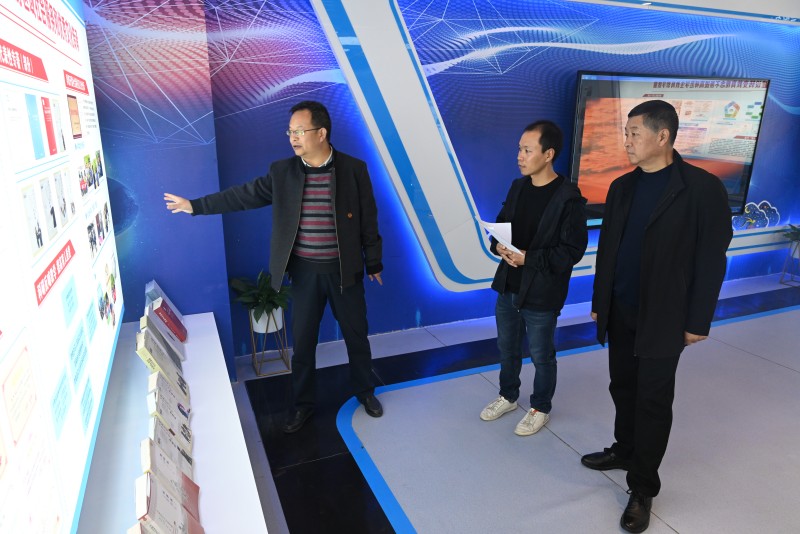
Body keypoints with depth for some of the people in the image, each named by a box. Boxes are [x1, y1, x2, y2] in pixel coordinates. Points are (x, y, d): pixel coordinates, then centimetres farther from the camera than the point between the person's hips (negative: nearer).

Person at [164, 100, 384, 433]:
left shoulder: (354, 169, -7)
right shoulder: (282, 171, -1)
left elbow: (368, 219, -3)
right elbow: (243, 195, 3)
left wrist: (374, 263, 1)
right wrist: (195, 205, 2)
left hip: (344, 270, -1)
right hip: (304, 271, 2)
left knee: (356, 335, 12)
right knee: (302, 340, 11)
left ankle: (365, 391, 36)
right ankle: (302, 404, 30)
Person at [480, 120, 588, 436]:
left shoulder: (569, 198, -16)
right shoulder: (517, 187, 4)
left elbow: (572, 251, -17)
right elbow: (500, 224, 12)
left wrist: (529, 258, -24)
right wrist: (498, 246, -10)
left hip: (541, 294, -6)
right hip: (508, 287, 6)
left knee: (541, 356, 13)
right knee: (507, 348, 21)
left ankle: (540, 408, 35)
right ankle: (508, 396, 44)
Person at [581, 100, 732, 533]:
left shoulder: (703, 188, -11)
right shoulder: (621, 187, 5)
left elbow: (711, 261, -10)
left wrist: (698, 321, -9)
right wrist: (599, 302, 11)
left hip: (663, 318, -5)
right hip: (620, 313, 5)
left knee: (653, 402, 6)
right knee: (623, 389, 17)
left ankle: (642, 488, 21)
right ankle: (625, 451, 38)